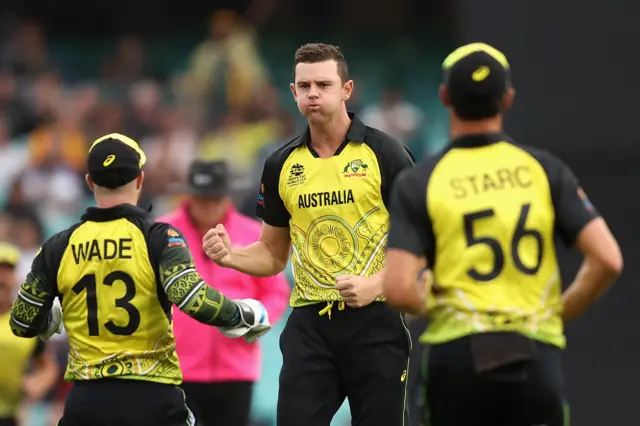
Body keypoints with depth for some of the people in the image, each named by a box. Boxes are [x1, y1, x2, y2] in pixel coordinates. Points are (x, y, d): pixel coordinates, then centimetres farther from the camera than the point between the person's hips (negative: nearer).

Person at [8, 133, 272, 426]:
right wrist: (246, 316, -2)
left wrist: (51, 320, 32)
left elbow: (23, 323, 9)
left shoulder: (58, 248, 3)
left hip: (87, 401, 2)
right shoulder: (158, 237, -7)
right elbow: (194, 300, -20)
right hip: (153, 399, -2)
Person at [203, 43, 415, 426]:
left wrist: (376, 284, -18)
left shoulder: (385, 154, -4)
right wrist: (230, 256, -2)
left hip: (375, 322, -3)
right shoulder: (281, 165, 9)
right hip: (310, 325, 3)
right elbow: (273, 254, 18)